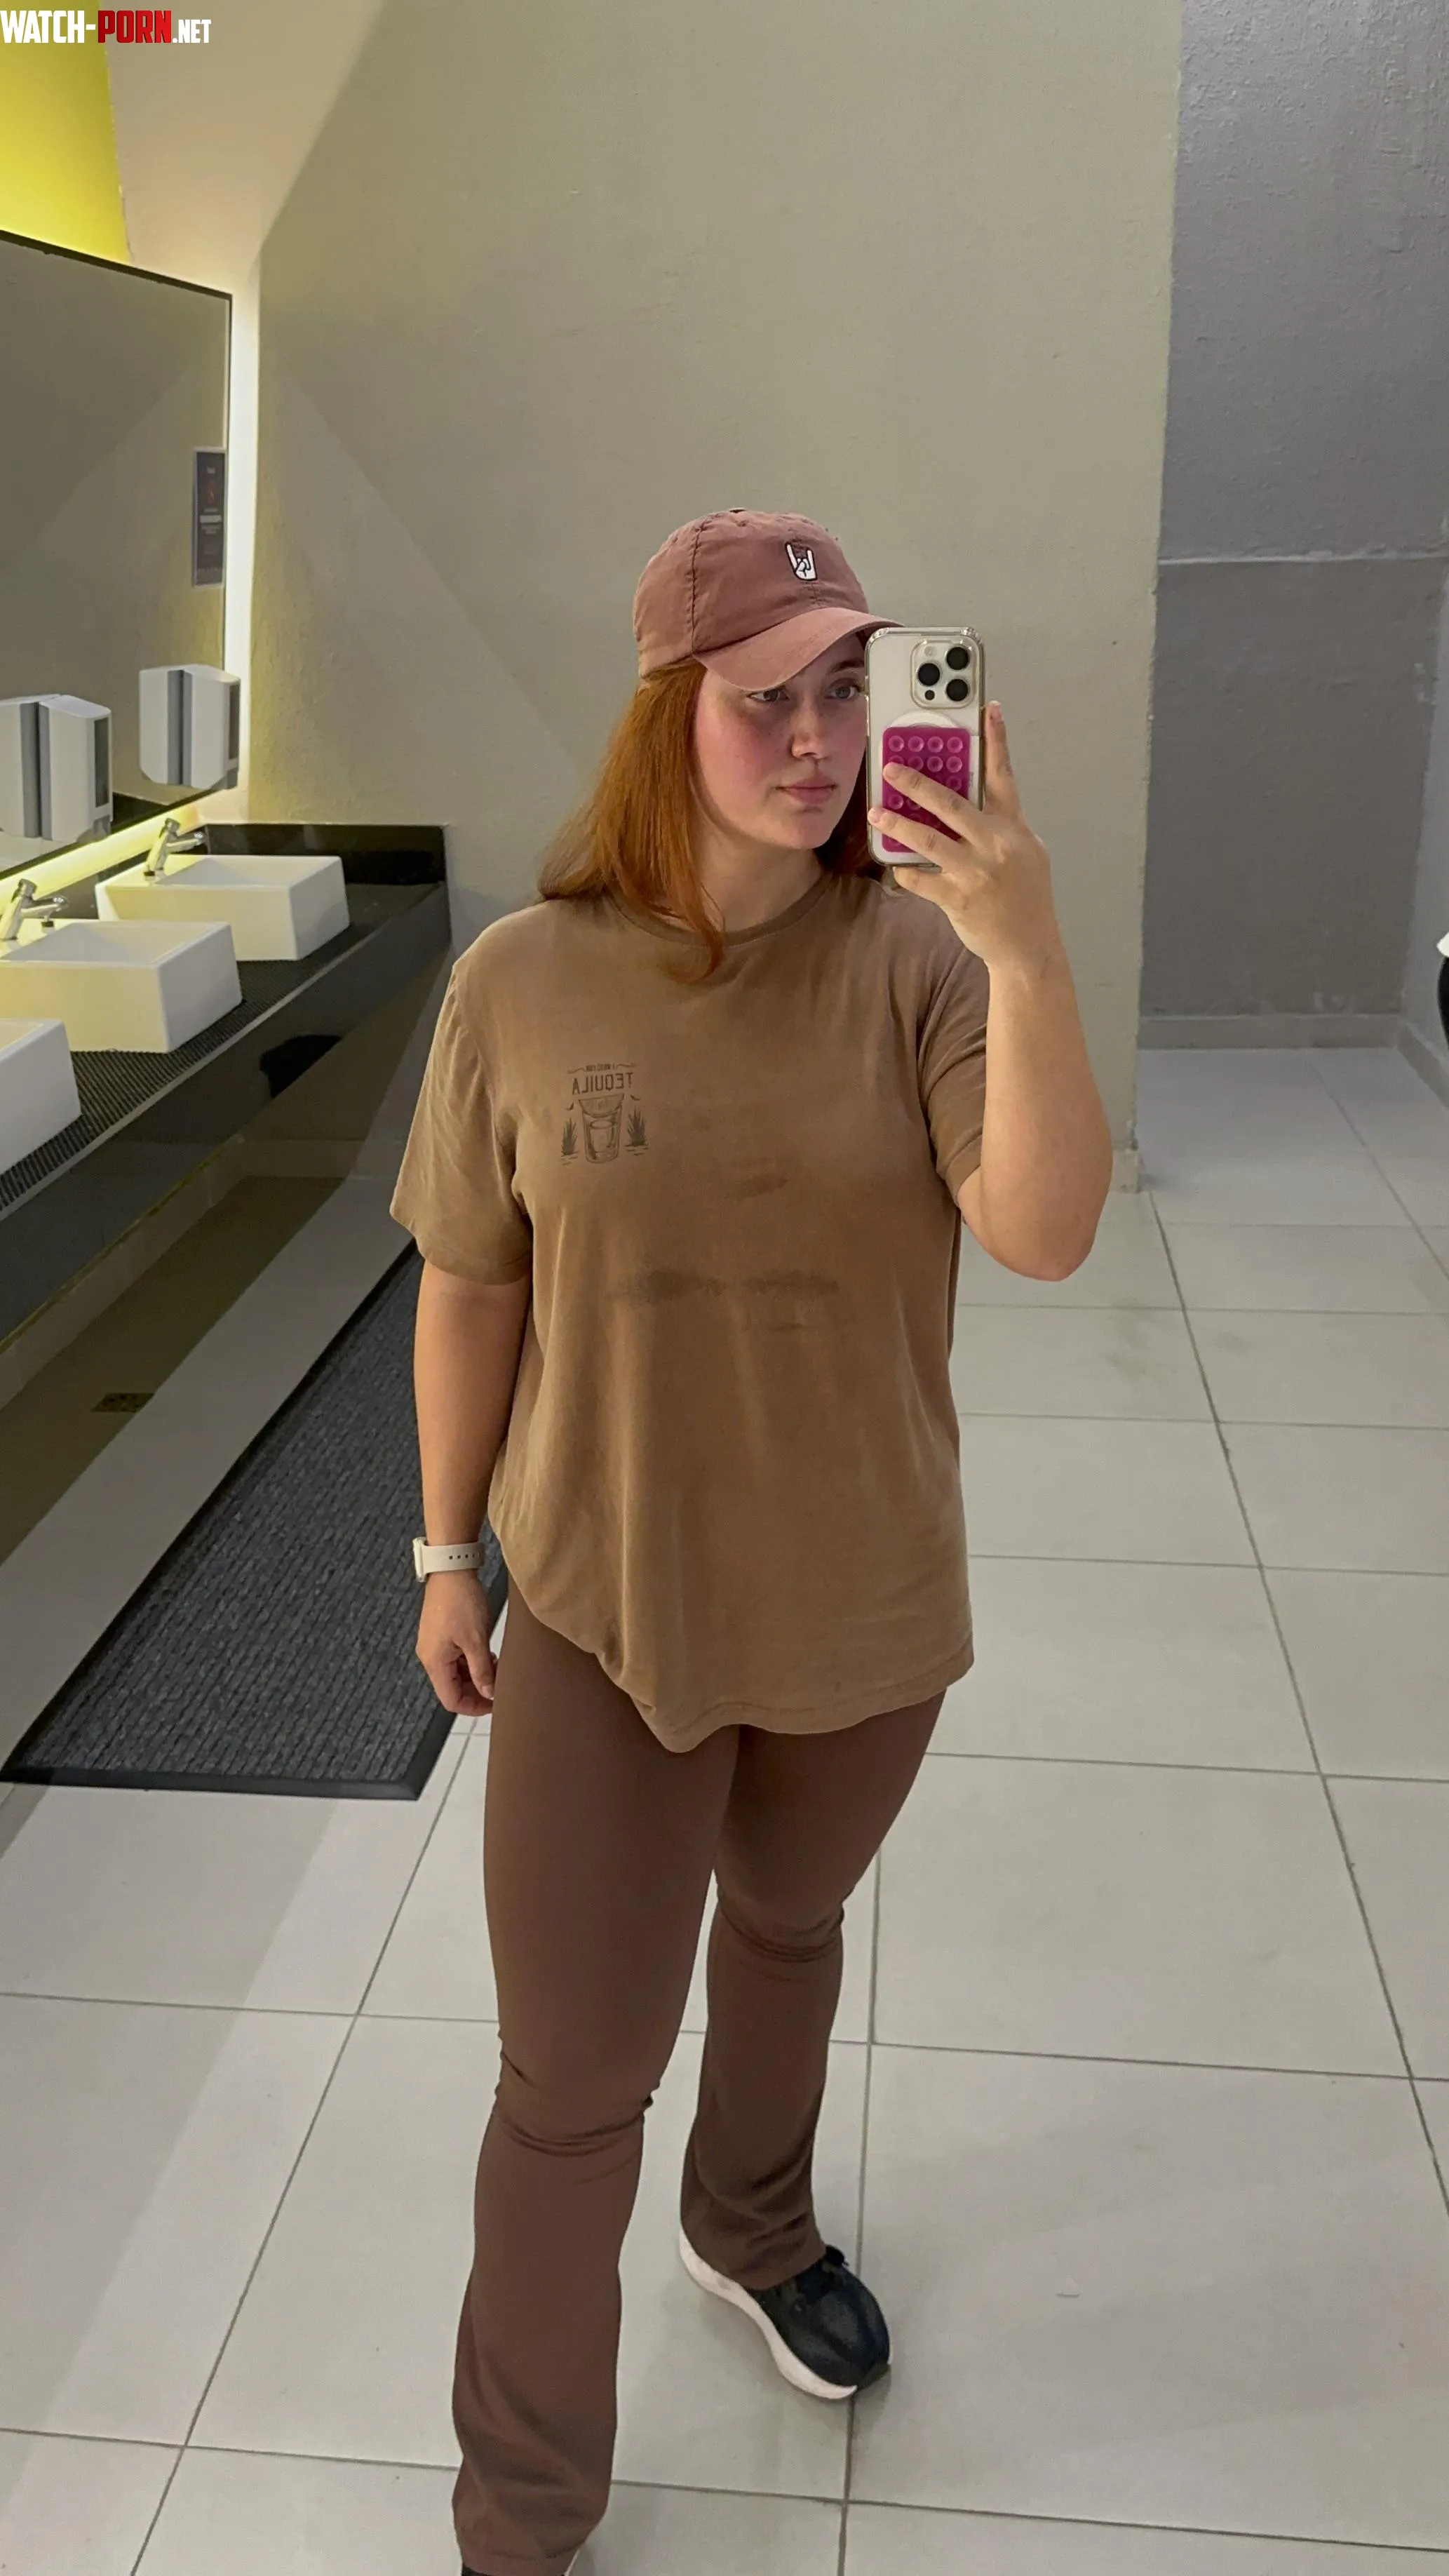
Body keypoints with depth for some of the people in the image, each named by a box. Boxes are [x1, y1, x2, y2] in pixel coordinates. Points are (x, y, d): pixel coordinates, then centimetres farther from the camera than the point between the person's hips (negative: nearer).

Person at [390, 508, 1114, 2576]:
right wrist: (449, 1553, 3)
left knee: (787, 1926, 28)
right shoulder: (524, 983, -13)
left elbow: (1046, 1231, -26)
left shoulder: (918, 964, -13)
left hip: (862, 1609, 2)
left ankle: (755, 2229, 60)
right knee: (575, 2086, 8)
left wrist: (1031, 952, -39)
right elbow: (469, 1293, -4)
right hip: (608, 1610, -1)